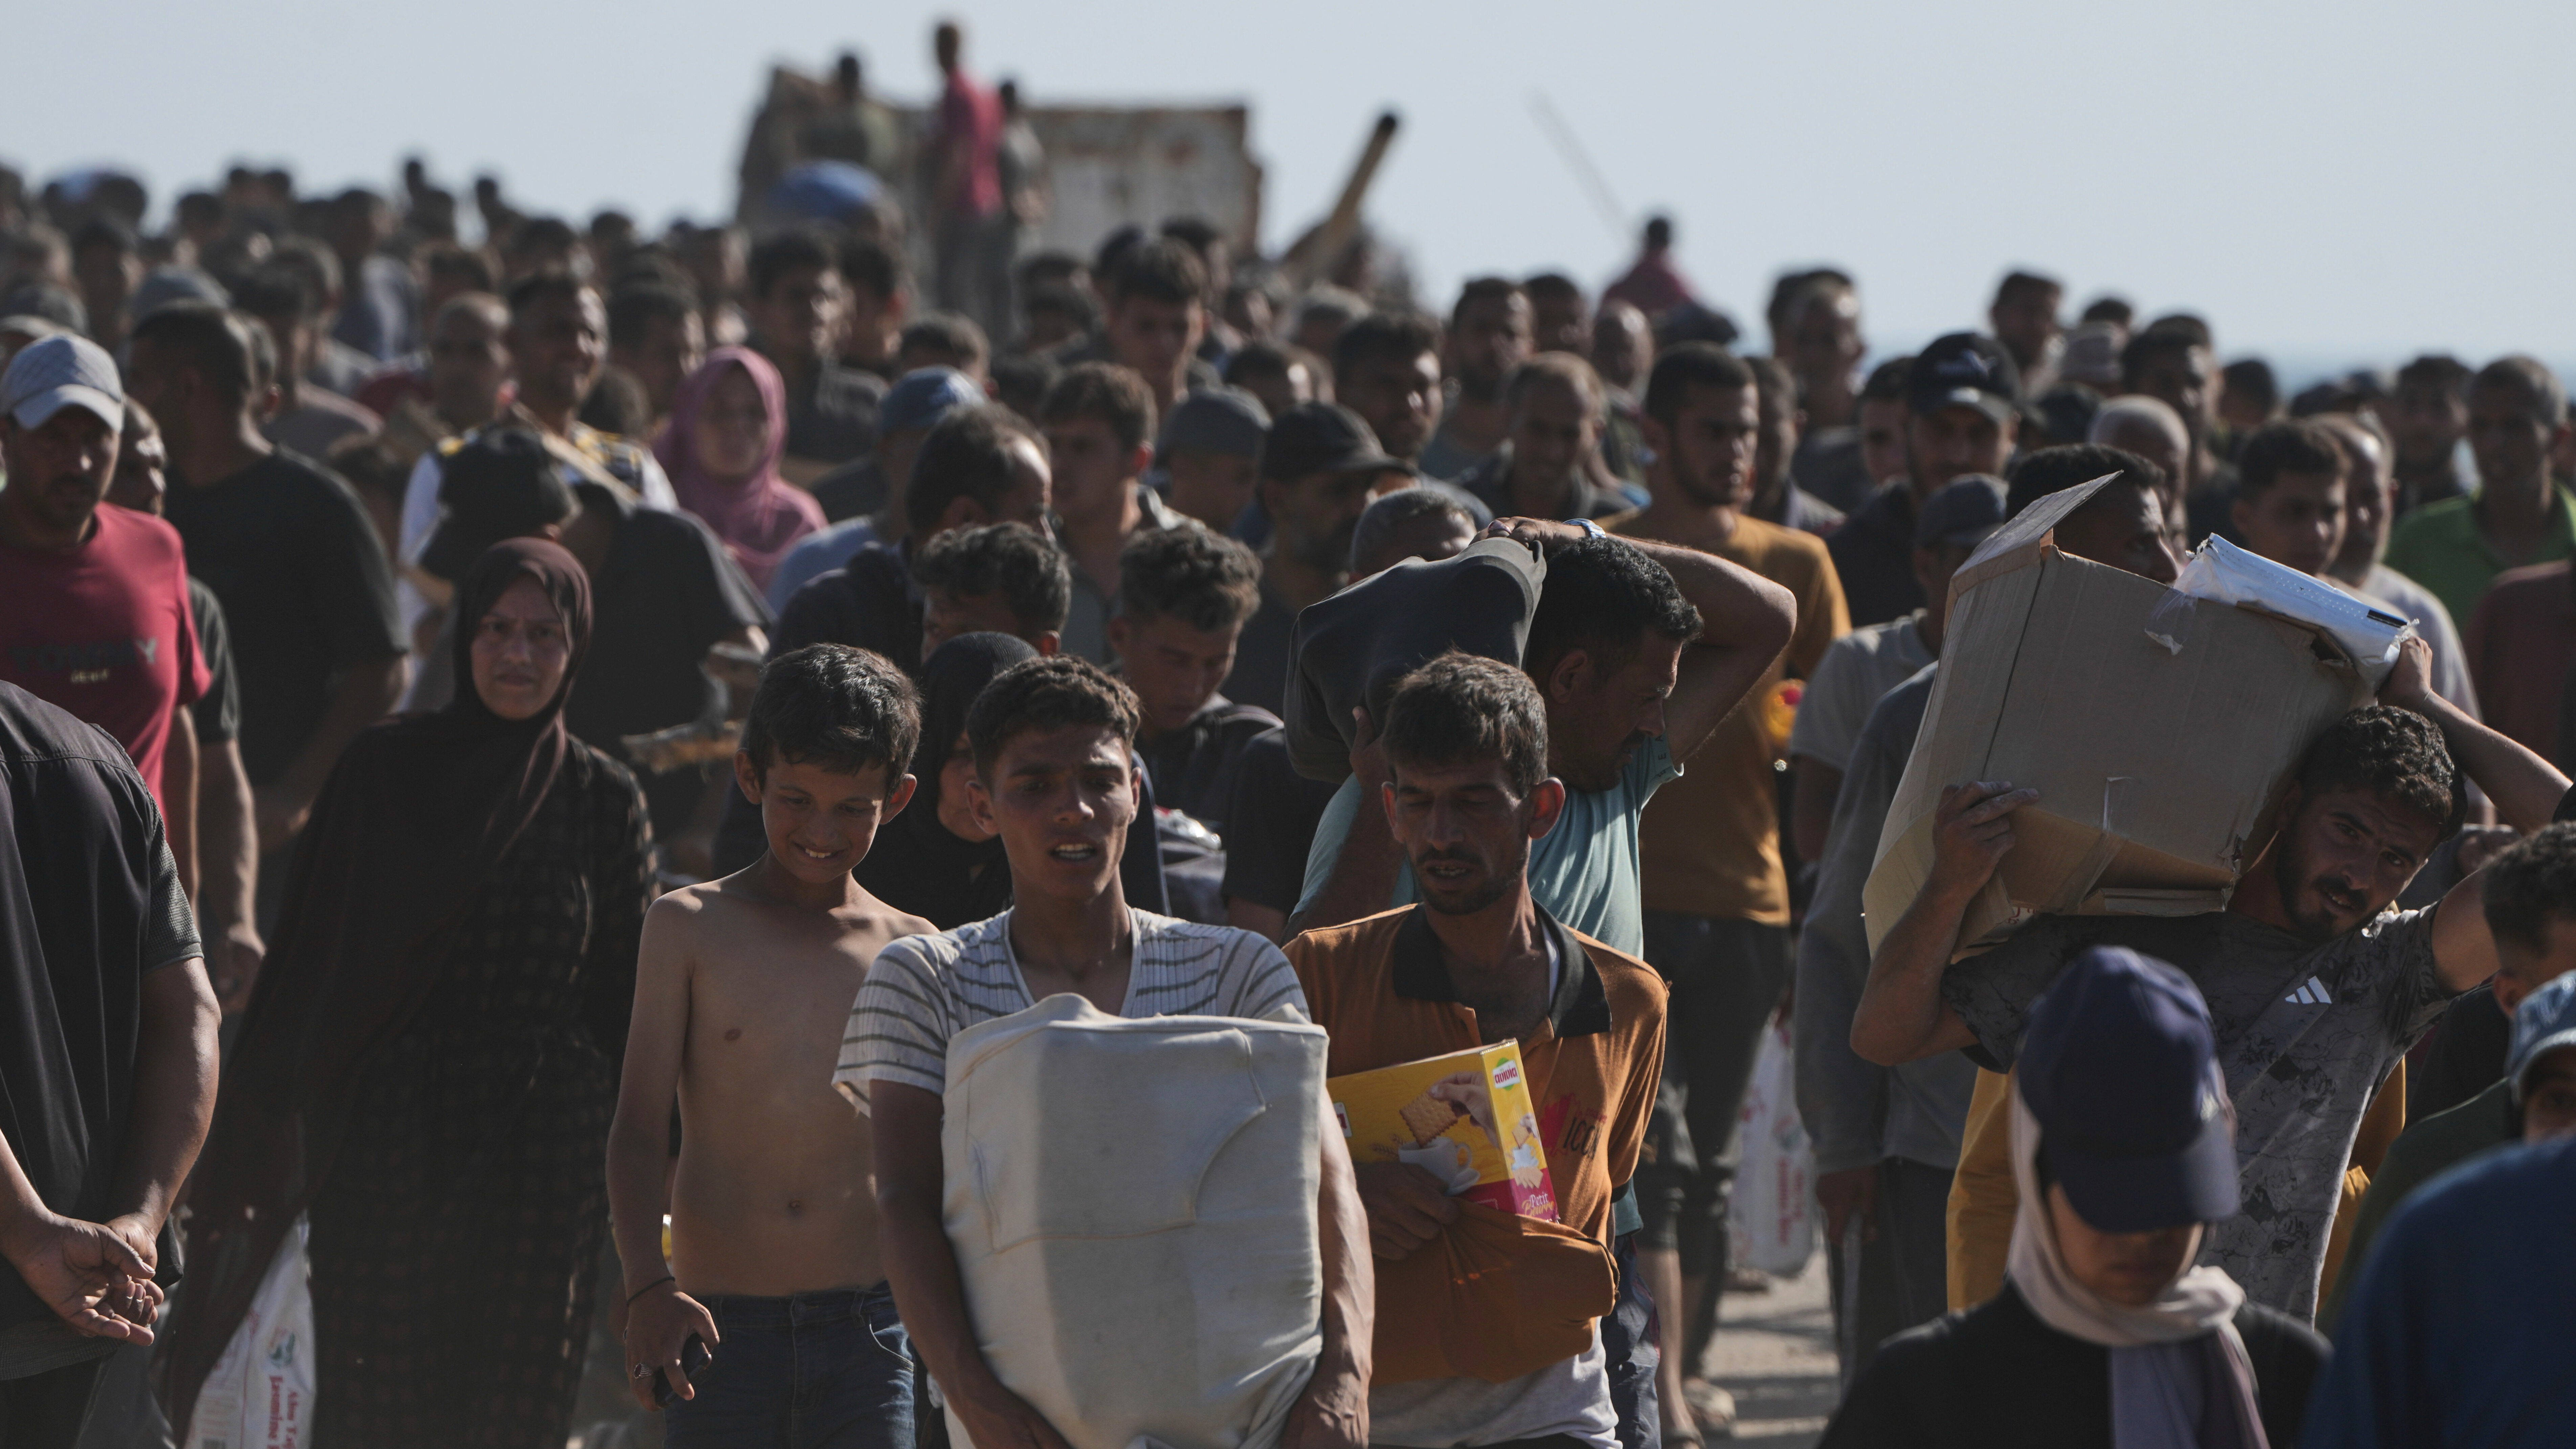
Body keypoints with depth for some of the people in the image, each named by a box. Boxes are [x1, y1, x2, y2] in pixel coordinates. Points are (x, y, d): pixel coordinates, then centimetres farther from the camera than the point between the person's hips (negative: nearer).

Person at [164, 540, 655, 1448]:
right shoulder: (385, 771, 2)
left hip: (543, 1156, 1)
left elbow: (633, 998, 7)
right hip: (389, 1144, -1)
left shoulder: (603, 801, 4)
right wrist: (268, 1138, -3)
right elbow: (307, 961, 1)